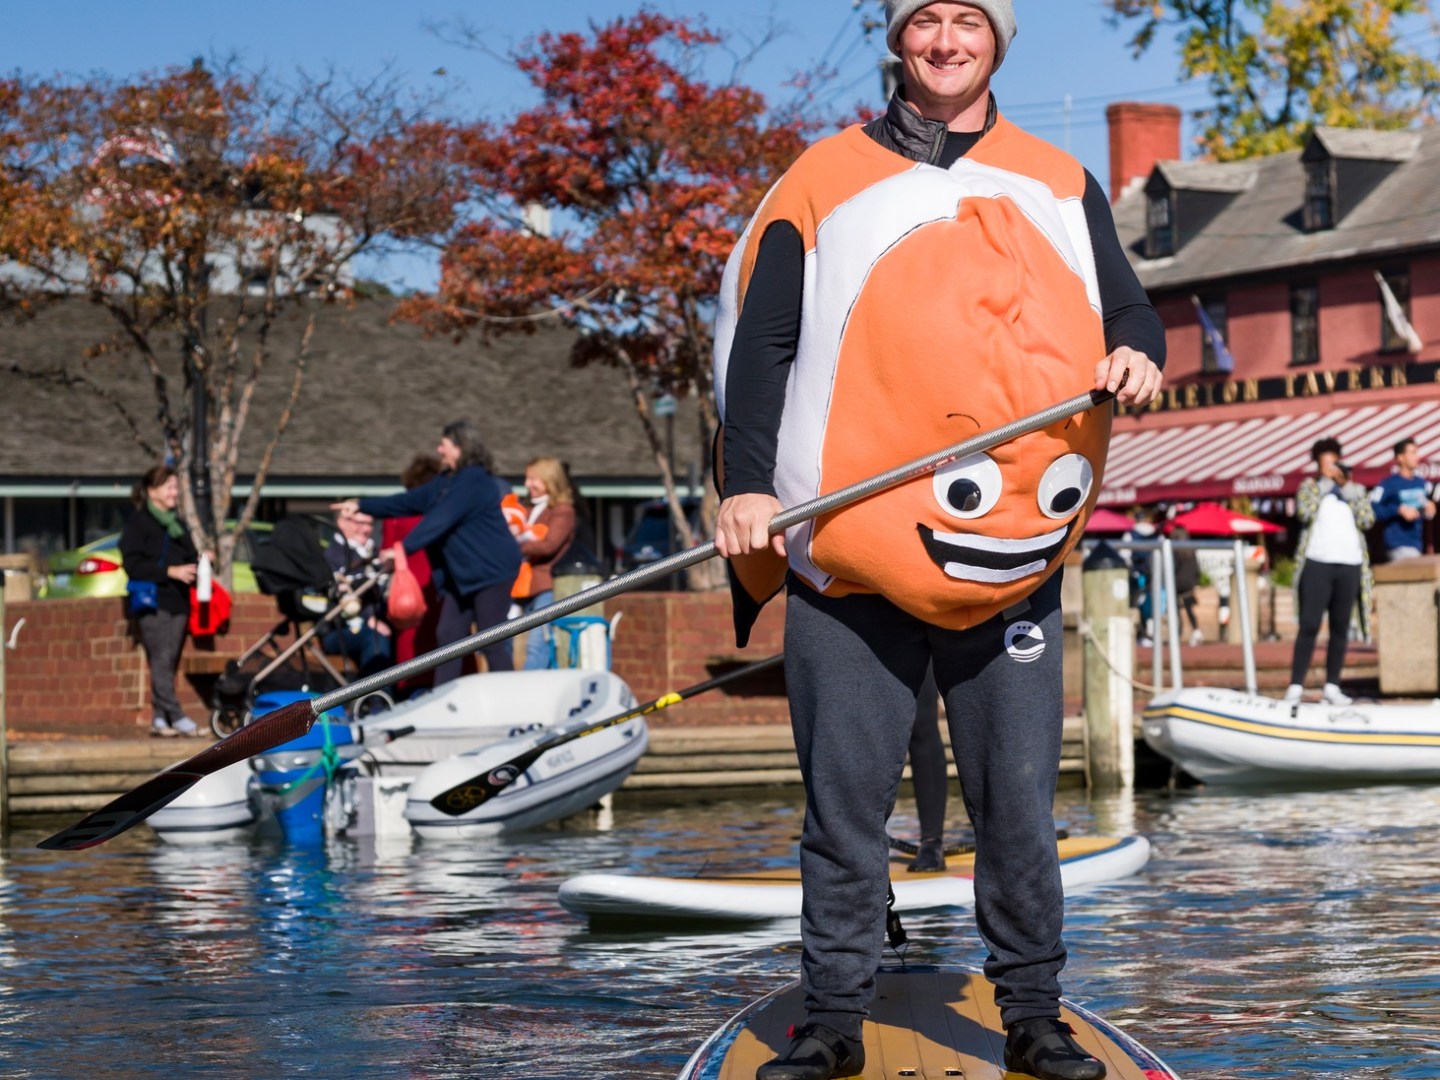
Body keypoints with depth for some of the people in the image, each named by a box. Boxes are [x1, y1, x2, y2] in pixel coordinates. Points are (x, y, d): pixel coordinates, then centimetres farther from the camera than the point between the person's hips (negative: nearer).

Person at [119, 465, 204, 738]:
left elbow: (188, 557, 25)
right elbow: (133, 564, -12)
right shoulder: (137, 523, -2)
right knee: (162, 659, -11)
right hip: (152, 602, -7)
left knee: (169, 662, 3)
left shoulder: (177, 524, 21)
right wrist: (170, 571, -18)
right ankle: (176, 717, -15)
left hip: (178, 601, 7)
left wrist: (199, 561, 2)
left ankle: (159, 718, 5)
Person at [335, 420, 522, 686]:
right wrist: (362, 505, 12)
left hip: (491, 570, -10)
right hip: (461, 575, 10)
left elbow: (439, 520, -25)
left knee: (491, 643, -7)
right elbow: (408, 502, 16)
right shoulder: (448, 481, 15)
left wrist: (404, 548, -29)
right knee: (447, 635, 6)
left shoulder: (474, 481, -17)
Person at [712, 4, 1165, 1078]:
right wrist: (747, 482, -9)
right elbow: (759, 344, 4)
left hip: (1014, 562, 1)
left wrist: (1136, 351, -11)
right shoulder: (824, 181, 9)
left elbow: (1126, 306, 14)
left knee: (1019, 805, 2)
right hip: (850, 563, -1)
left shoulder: (1061, 185, 14)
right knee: (845, 801, 2)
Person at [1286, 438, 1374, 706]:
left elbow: (1367, 519, 0)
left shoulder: (1355, 490, 15)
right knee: (1309, 626, -8)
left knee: (1340, 628, 4)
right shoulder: (1309, 486, 9)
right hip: (1317, 564, -3)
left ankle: (1332, 687, 7)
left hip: (1349, 566, 3)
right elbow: (1304, 512, -10)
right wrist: (1324, 482, -5)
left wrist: (1347, 488, -3)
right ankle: (1296, 686, -10)